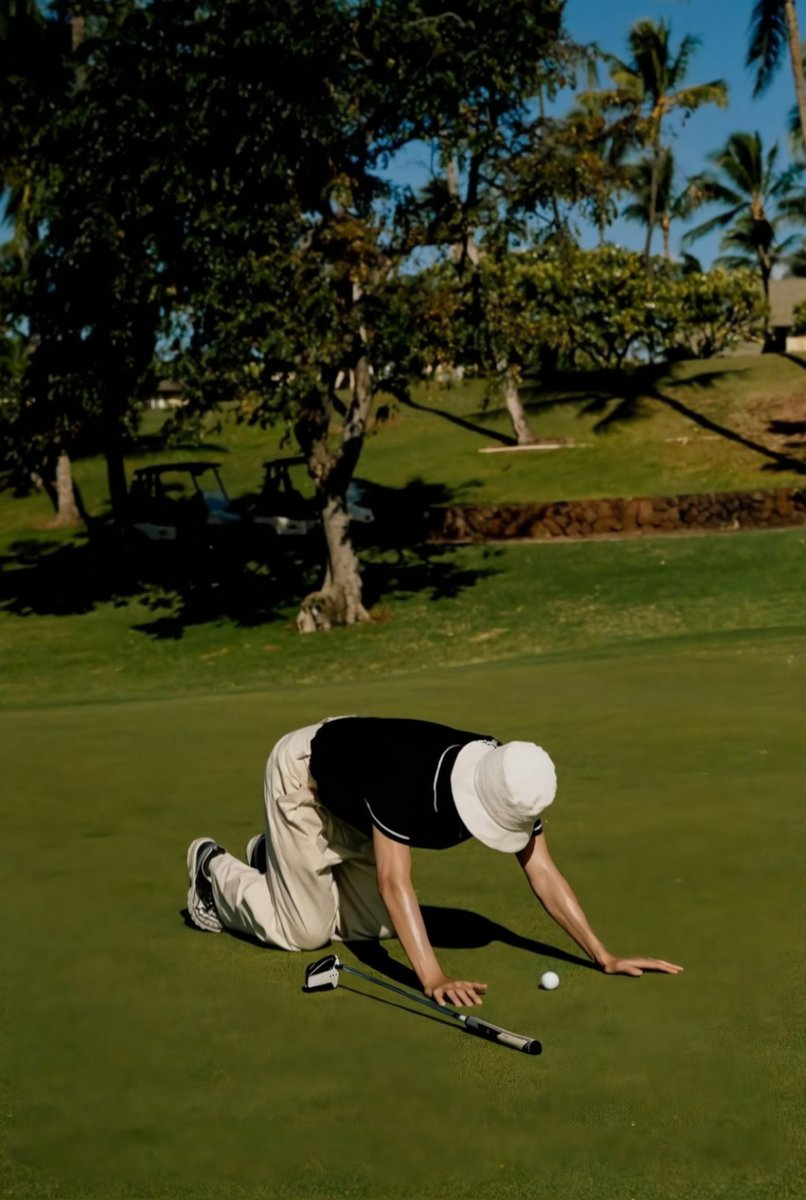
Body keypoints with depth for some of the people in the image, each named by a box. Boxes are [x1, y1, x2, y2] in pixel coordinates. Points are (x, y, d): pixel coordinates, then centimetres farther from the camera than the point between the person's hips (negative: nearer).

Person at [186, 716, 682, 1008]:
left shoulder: (509, 786, -25)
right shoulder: (407, 777, -45)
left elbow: (543, 872, -21)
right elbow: (395, 882, -48)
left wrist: (604, 956, -27)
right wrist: (434, 979, -56)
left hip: (356, 804, 7)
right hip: (305, 776, -7)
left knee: (371, 927, 6)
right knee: (305, 931, -5)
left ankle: (271, 857, 27)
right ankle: (214, 867, 20)